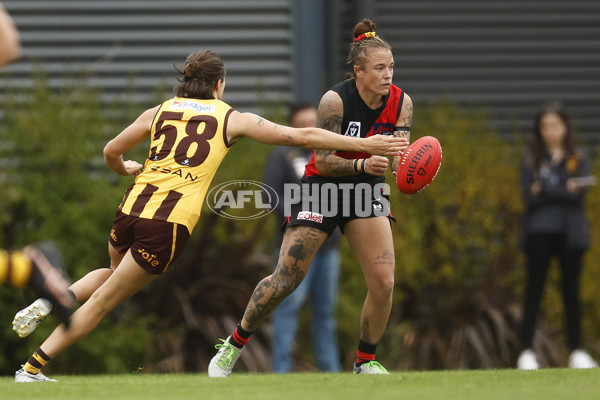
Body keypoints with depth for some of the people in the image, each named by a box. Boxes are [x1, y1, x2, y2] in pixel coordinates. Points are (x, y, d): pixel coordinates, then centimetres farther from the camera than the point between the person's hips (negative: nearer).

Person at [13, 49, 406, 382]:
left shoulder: (159, 112, 14)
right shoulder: (231, 119, 7)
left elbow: (111, 152, 17)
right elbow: (302, 136, 5)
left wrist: (125, 169, 41)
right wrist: (364, 145, 9)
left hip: (134, 207, 3)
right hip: (171, 224, -3)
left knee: (115, 273, 36)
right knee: (103, 302, 4)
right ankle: (33, 368, 1)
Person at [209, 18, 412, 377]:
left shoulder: (401, 102, -9)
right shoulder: (335, 100, -22)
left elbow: (398, 160, -10)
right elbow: (323, 161, -21)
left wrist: (397, 162, -34)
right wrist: (363, 163, -37)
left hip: (366, 190, 4)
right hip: (322, 188, -4)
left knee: (383, 283, -12)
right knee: (285, 280, -7)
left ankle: (366, 361, 8)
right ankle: (234, 345, 13)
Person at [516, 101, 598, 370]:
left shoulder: (578, 161, 11)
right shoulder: (531, 161, 9)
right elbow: (529, 197, -5)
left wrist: (546, 190, -16)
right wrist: (565, 190, -14)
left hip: (570, 234, 1)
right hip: (539, 233, -1)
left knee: (571, 292, 3)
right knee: (534, 291, -5)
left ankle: (576, 351, 7)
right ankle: (526, 351, -6)